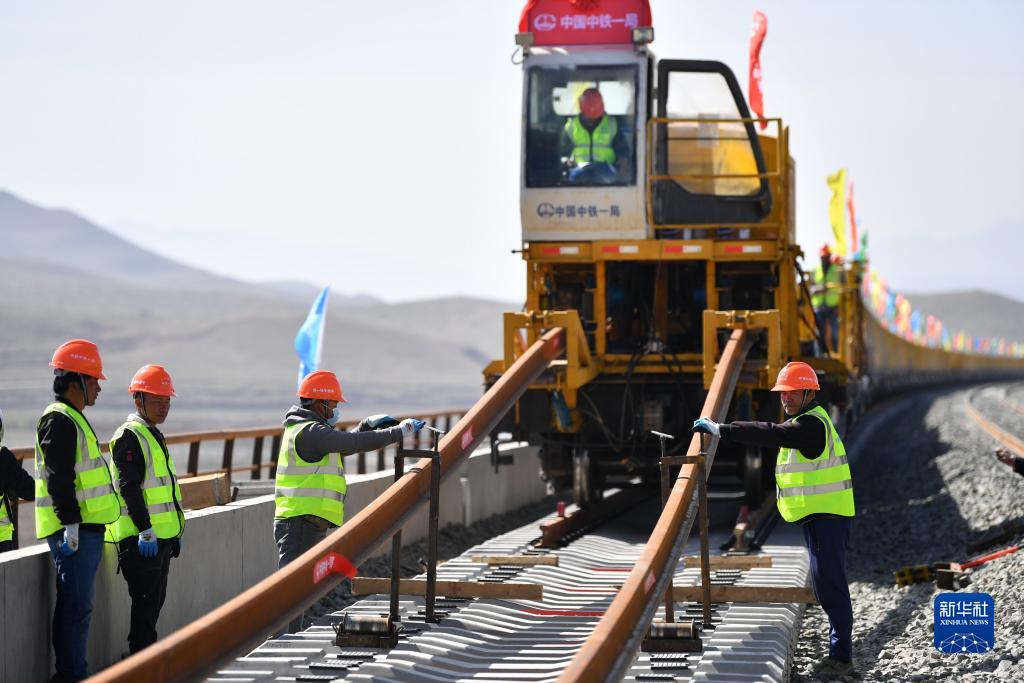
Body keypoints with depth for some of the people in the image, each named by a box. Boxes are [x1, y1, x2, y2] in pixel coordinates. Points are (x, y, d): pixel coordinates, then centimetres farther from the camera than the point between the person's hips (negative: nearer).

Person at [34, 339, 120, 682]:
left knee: (77, 606, 12)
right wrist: (70, 524, -24)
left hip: (86, 528, 10)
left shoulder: (73, 419, 21)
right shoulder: (59, 420, -12)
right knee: (76, 606, -11)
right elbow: (58, 477, -20)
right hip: (73, 531, -10)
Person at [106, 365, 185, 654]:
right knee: (146, 602, -11)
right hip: (142, 539, -10)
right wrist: (146, 530, -24)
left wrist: (175, 532, 26)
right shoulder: (130, 436, -11)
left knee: (154, 603, 12)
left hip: (160, 536, 10)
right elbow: (129, 487, -20)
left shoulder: (154, 435, 21)